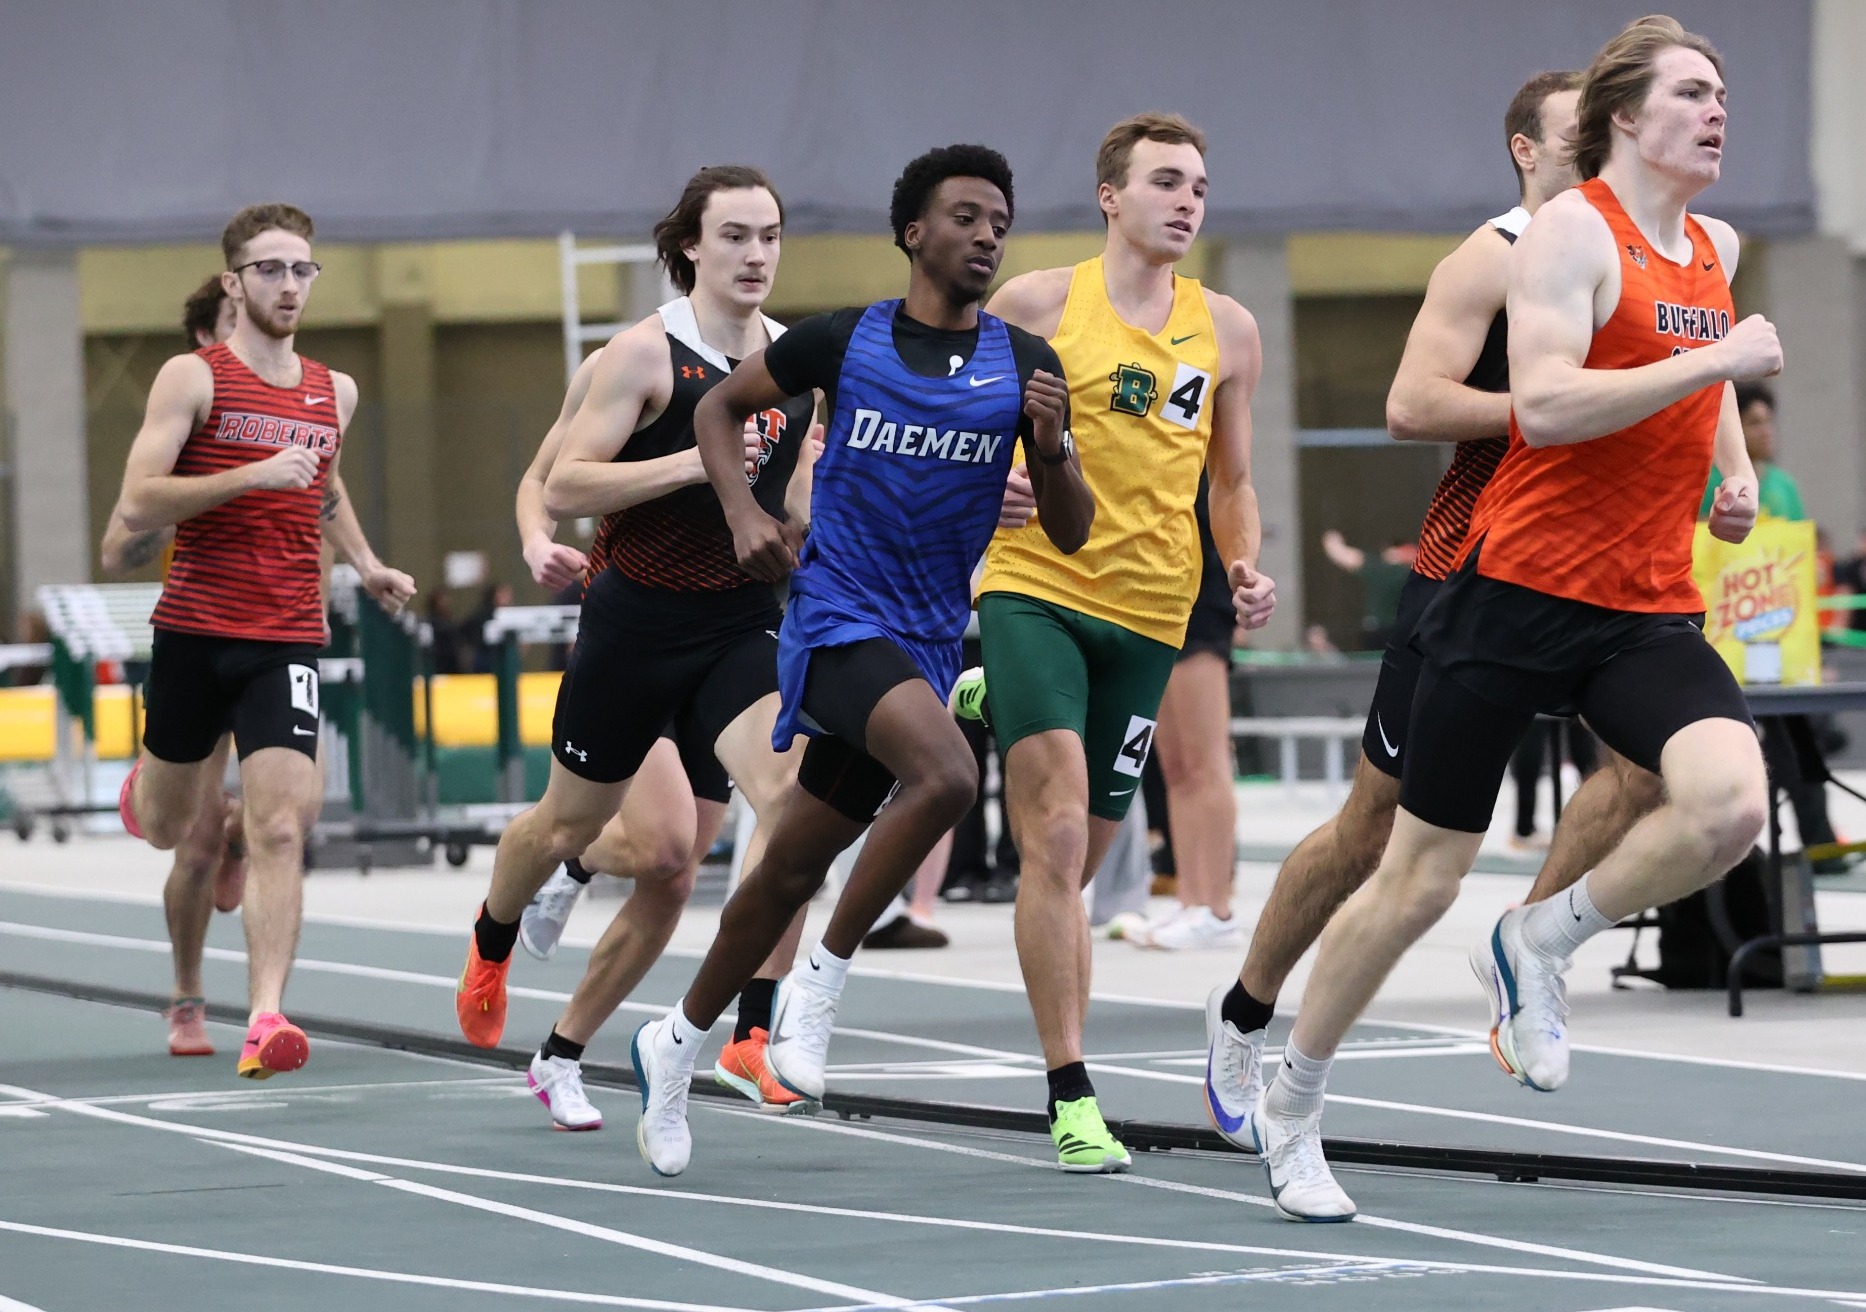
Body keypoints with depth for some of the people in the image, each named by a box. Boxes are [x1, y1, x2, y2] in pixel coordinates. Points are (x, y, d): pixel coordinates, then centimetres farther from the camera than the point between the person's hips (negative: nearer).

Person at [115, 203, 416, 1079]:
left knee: (279, 828, -13)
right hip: (194, 631, -2)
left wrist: (364, 562, 17)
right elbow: (137, 505, -14)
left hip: (288, 638, 2)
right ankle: (148, 776, 51)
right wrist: (254, 475, -22)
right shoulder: (194, 379, -4)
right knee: (164, 828, 14)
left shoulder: (334, 394, 11)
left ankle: (266, 1017, -17)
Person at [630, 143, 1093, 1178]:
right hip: (837, 617, -4)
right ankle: (819, 982, -17)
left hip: (928, 641, 4)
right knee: (946, 773, -31)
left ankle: (675, 1044, 31)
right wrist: (743, 512, -3)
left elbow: (1070, 534, 3)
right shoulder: (843, 343, -2)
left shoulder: (1024, 366, 3)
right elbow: (721, 406, 14)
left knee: (793, 868, 12)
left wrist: (1052, 447, -17)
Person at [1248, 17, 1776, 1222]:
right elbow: (1542, 407, -23)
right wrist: (1712, 360, -23)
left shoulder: (1714, 250, 14)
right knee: (1420, 882, 1)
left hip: (1650, 611, 6)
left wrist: (1736, 467, 20)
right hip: (1521, 590, -6)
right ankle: (1292, 1112, 20)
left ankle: (1541, 946, 2)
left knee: (1730, 805, -24)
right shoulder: (1574, 229, -9)